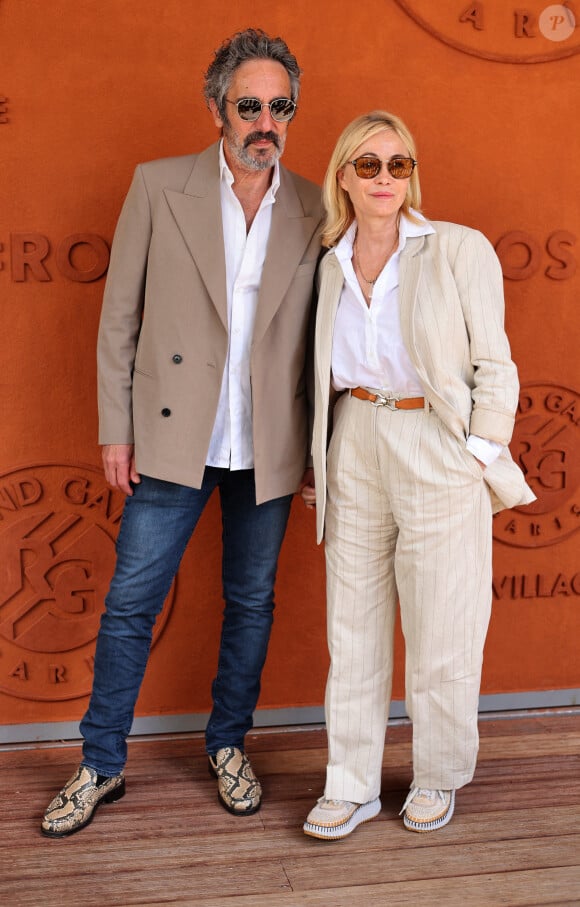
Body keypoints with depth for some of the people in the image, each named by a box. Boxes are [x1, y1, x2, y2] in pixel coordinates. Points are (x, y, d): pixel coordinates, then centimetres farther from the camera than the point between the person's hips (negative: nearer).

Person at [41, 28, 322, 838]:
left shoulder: (315, 211, 1)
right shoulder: (159, 187, -3)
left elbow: (321, 335, 5)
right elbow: (119, 316, -1)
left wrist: (322, 442, 2)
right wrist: (116, 429, -3)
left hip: (270, 450, 2)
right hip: (173, 439, -1)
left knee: (251, 603, 14)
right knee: (130, 604, 5)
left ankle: (229, 745, 34)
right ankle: (101, 767, 23)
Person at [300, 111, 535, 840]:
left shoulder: (459, 251, -7)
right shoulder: (331, 265, 7)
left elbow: (493, 365, -5)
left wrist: (479, 459, -10)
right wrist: (319, 465, 13)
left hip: (436, 451, -4)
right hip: (355, 446, 4)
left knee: (440, 629, 6)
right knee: (353, 624, 10)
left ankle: (439, 777, 28)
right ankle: (352, 785, 24)